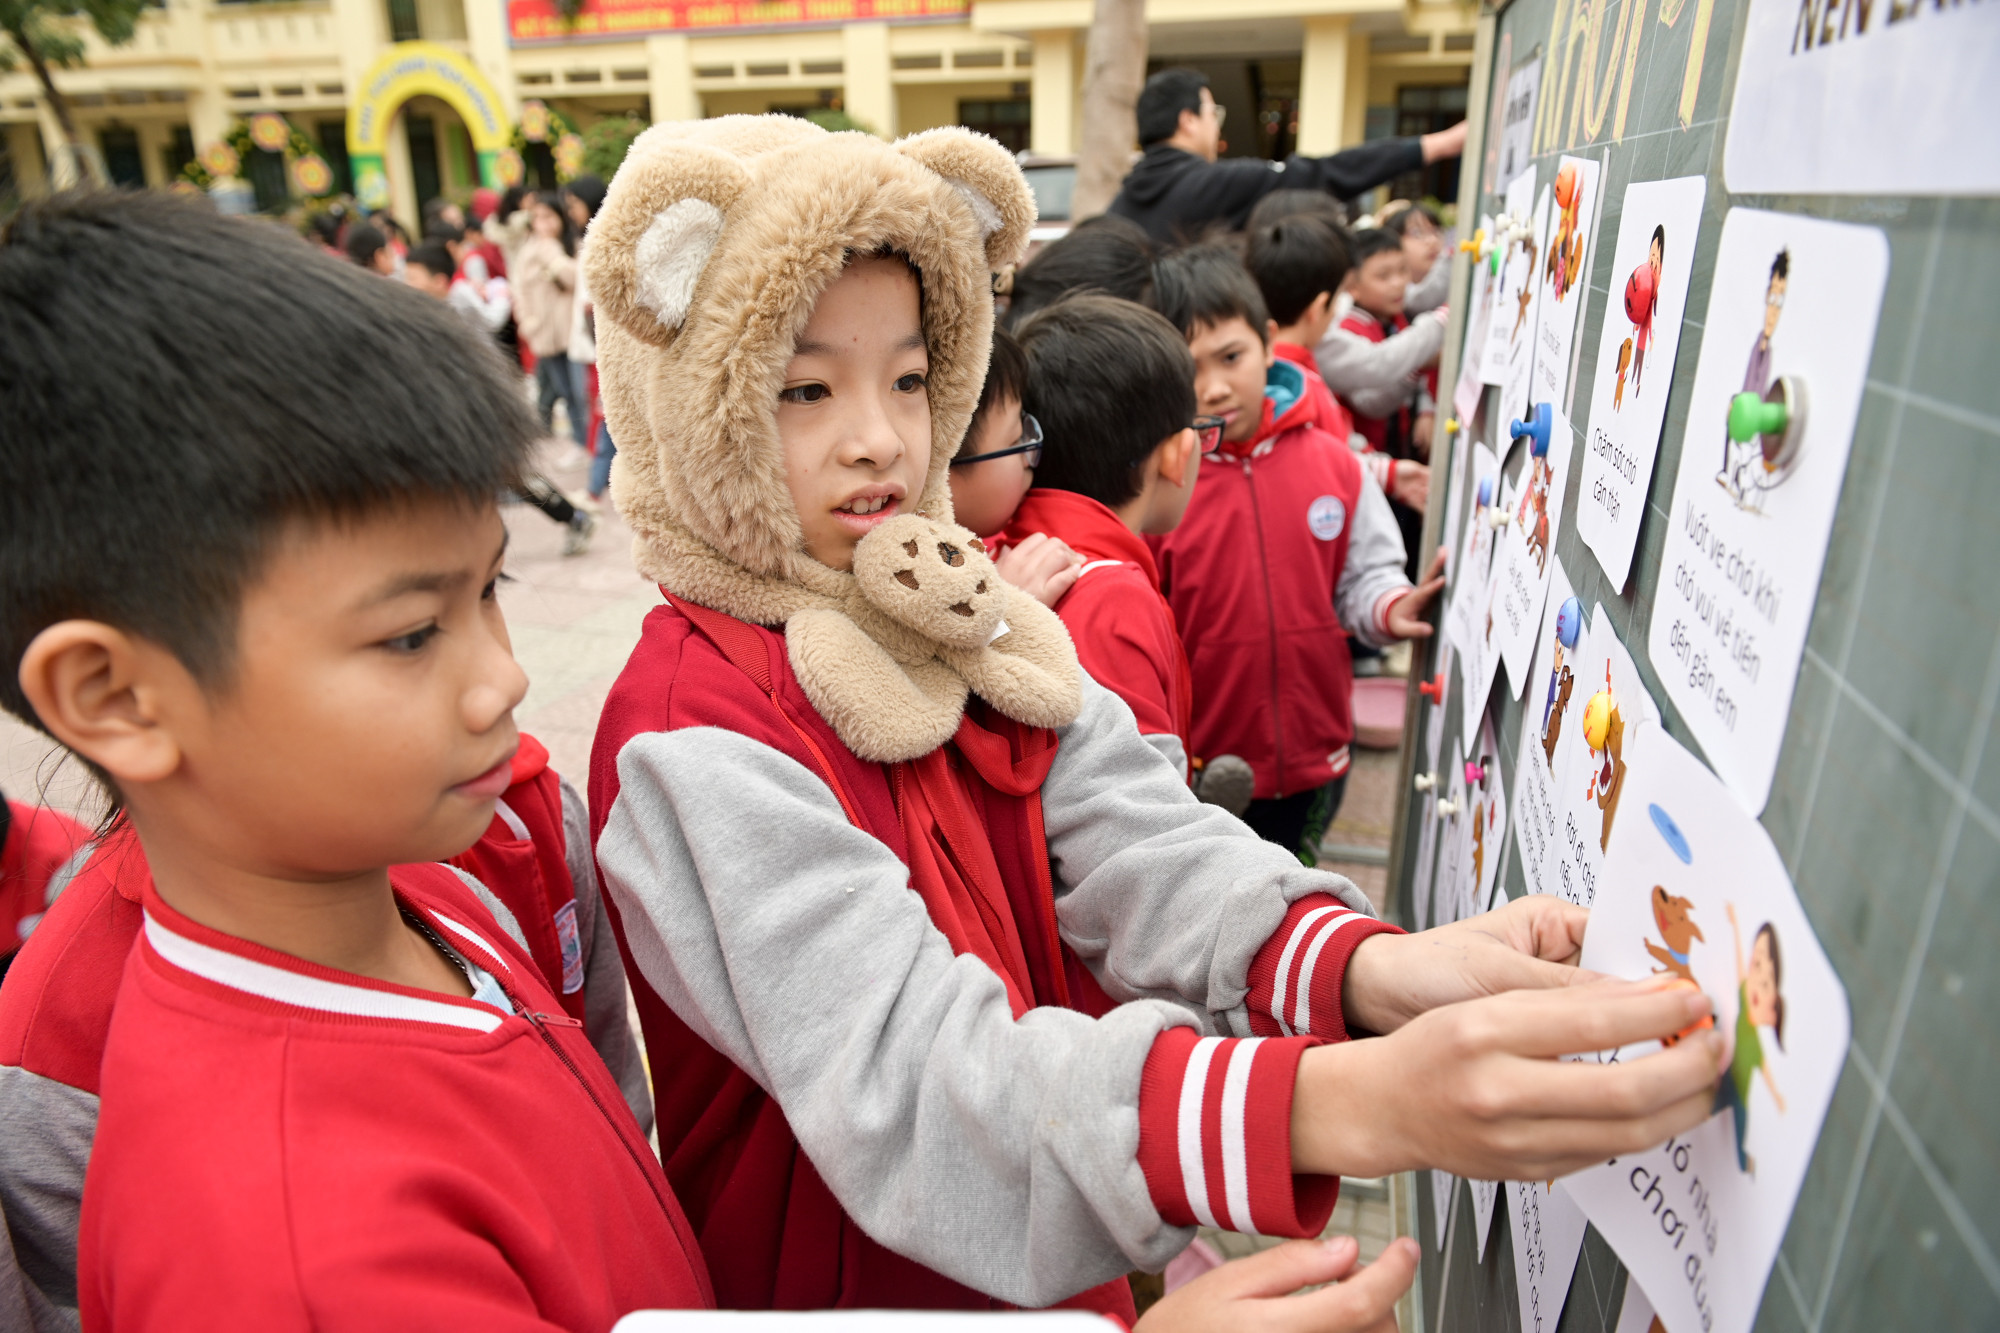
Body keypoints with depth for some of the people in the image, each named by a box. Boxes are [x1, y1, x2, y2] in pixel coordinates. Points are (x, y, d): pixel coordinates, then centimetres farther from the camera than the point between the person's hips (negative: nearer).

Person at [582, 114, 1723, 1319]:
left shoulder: (954, 614, -4)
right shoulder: (692, 739, -24)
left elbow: (1133, 838, -17)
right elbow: (905, 1074, -35)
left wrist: (1373, 969, -35)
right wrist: (1349, 1107, -46)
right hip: (851, 1278, -5)